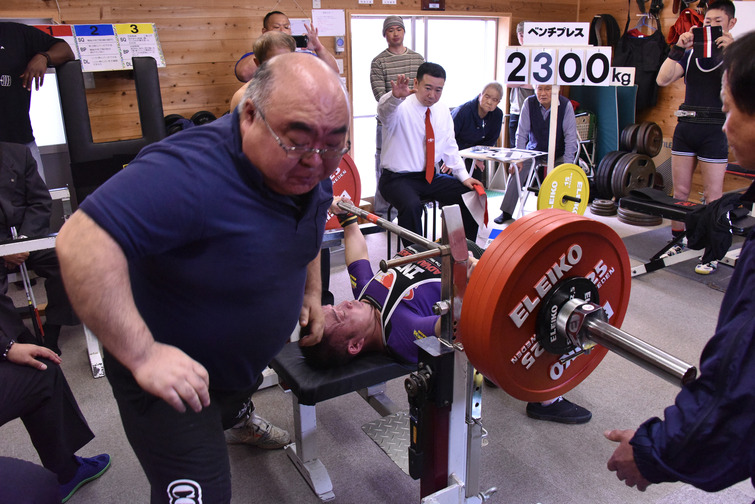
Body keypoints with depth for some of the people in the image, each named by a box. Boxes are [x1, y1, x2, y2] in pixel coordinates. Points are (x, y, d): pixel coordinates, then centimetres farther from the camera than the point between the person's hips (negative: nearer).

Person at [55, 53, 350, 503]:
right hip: (174, 373, -8)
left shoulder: (310, 170, -11)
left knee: (241, 394, 39)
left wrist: (312, 290, 7)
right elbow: (83, 244, -44)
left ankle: (240, 419, 75)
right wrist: (142, 355, -43)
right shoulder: (193, 173, -40)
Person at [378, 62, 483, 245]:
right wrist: (395, 96, -62)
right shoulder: (400, 107, -13)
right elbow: (384, 110, -38)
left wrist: (464, 176, 4)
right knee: (412, 205, -36)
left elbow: (449, 147, 14)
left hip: (431, 176, 6)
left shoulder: (442, 110, 7)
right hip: (398, 178, -6)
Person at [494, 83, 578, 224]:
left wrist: (567, 165, -24)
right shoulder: (529, 103, -14)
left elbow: (570, 137, -18)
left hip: (559, 152, -1)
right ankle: (506, 212, -6)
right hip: (534, 149, 1)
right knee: (517, 169, -16)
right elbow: (522, 133, -11)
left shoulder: (565, 105, -19)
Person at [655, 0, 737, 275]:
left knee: (712, 196, -2)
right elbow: (662, 79, -1)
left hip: (715, 130, -4)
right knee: (680, 190, 9)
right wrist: (678, 48, -9)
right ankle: (677, 242, 22)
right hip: (686, 126, 4)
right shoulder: (691, 53, 12)